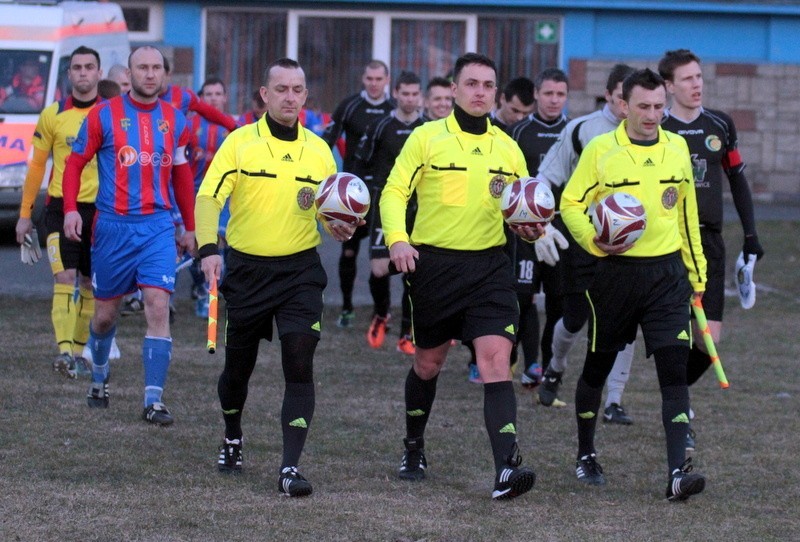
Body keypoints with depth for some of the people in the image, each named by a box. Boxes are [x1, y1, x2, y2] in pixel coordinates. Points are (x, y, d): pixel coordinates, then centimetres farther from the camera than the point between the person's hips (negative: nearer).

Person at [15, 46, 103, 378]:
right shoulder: (53, 115, 2)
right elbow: (37, 166, 8)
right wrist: (25, 214, 6)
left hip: (100, 209, 1)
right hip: (61, 206, -1)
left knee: (89, 284, 8)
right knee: (64, 278, -14)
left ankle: (79, 352, 19)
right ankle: (65, 352, -22)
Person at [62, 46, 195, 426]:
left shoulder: (174, 120, 8)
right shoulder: (104, 116, 0)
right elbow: (75, 163, 4)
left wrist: (189, 227, 21)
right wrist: (70, 209, -11)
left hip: (158, 227, 1)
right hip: (113, 225, -1)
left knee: (158, 307, -13)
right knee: (105, 313, 9)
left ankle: (154, 400, -14)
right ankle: (98, 379, 35)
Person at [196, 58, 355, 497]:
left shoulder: (319, 151, 5)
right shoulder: (240, 143, -4)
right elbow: (208, 196, -12)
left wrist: (339, 229, -10)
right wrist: (209, 248, -28)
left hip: (300, 269, 1)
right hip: (246, 268, -1)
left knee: (299, 362, -15)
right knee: (238, 365, 10)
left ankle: (290, 466, -16)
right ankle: (232, 439, 40)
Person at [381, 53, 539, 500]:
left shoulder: (507, 148, 9)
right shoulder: (427, 138, -1)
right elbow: (395, 192, -4)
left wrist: (529, 228, -6)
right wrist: (398, 238, -21)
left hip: (490, 266, 1)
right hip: (433, 262, -1)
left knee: (496, 360, -15)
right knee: (428, 363, 13)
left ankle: (507, 468, -24)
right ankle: (414, 449, 38)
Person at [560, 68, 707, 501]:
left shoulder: (677, 148, 6)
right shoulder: (600, 150, -5)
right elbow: (571, 204, -2)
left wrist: (696, 272, 18)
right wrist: (595, 240, -20)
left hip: (666, 273, 2)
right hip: (615, 272, -2)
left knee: (674, 369, -11)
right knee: (598, 367, 11)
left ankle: (678, 472, -16)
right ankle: (585, 457, 31)